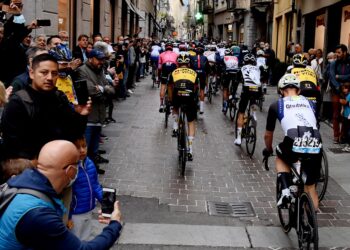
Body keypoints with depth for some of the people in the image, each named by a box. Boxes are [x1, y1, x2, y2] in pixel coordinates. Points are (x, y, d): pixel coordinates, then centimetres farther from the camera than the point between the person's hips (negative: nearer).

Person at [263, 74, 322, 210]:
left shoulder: (276, 105, 18)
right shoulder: (310, 103, 26)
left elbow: (268, 135, 28)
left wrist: (268, 150, 48)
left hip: (293, 146, -2)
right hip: (315, 147, 3)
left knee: (280, 158, 33)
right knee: (310, 187, 23)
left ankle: (286, 191, 13)